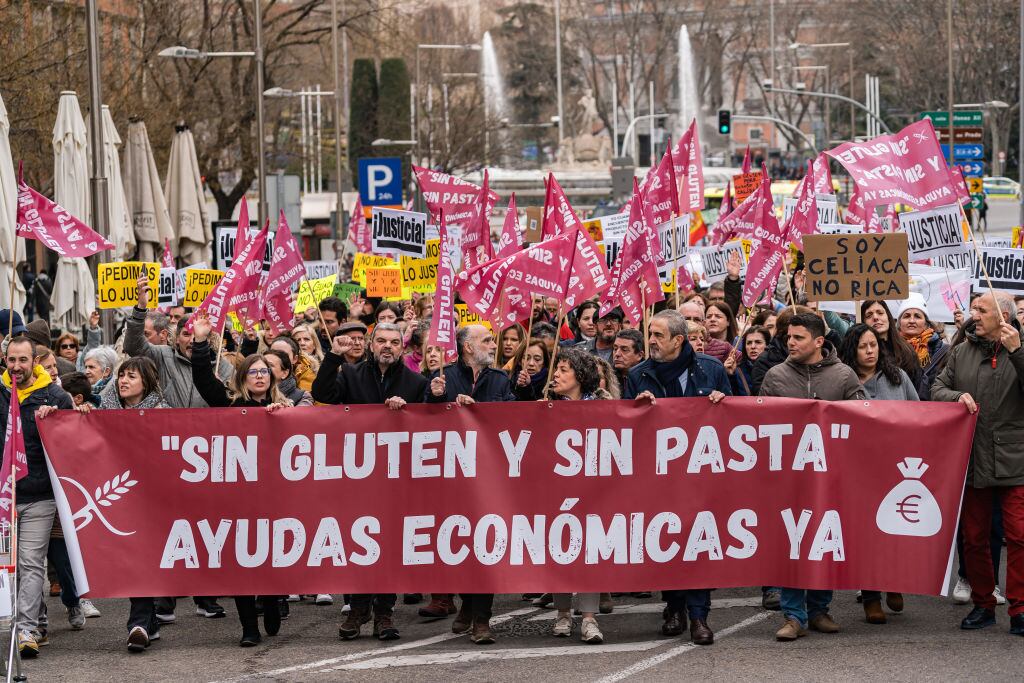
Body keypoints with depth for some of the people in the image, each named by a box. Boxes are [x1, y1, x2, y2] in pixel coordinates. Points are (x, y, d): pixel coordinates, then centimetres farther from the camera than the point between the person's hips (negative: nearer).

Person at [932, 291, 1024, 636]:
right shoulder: (962, 353, 12)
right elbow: (937, 388, 12)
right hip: (972, 461, 4)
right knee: (974, 538, 10)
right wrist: (957, 396, -8)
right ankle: (983, 605, 21)